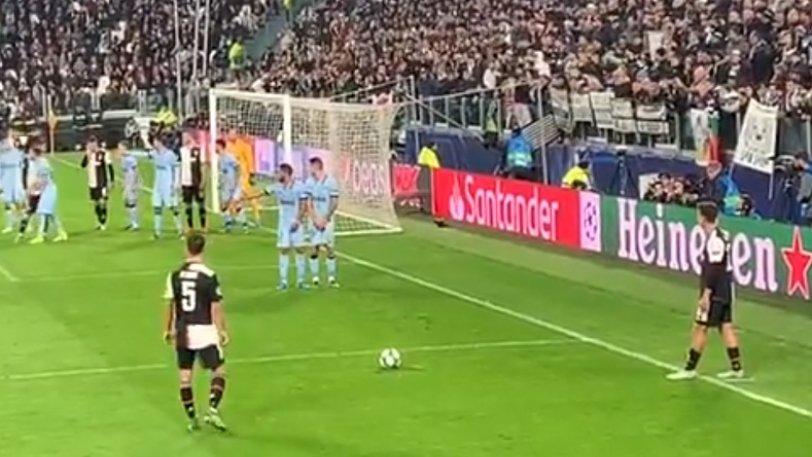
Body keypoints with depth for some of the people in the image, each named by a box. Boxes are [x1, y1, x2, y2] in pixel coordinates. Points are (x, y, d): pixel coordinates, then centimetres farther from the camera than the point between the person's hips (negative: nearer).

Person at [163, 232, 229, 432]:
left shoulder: (174, 276, -2)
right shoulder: (209, 276, -13)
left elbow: (170, 306, 3)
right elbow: (216, 308, -11)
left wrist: (167, 329, 15)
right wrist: (223, 331, 1)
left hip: (182, 332, 4)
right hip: (204, 331, -3)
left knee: (185, 376, 12)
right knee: (219, 370, 9)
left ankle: (192, 419, 17)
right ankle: (213, 410, -8)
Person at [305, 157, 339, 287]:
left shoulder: (331, 181, -6)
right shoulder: (309, 182, 3)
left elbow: (334, 203, -6)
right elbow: (309, 202, 1)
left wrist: (325, 219, -11)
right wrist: (315, 219, -9)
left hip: (327, 220, -2)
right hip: (314, 220, 2)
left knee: (330, 248, -1)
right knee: (314, 248, 0)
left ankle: (331, 277, 7)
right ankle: (315, 278, 4)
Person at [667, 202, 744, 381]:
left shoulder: (715, 240, -21)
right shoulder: (721, 236, 9)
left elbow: (714, 270, -23)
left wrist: (706, 295, -22)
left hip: (715, 292, -9)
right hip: (725, 290, 9)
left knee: (700, 327, -2)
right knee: (726, 326, 12)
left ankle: (690, 369, 4)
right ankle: (736, 368, 15)